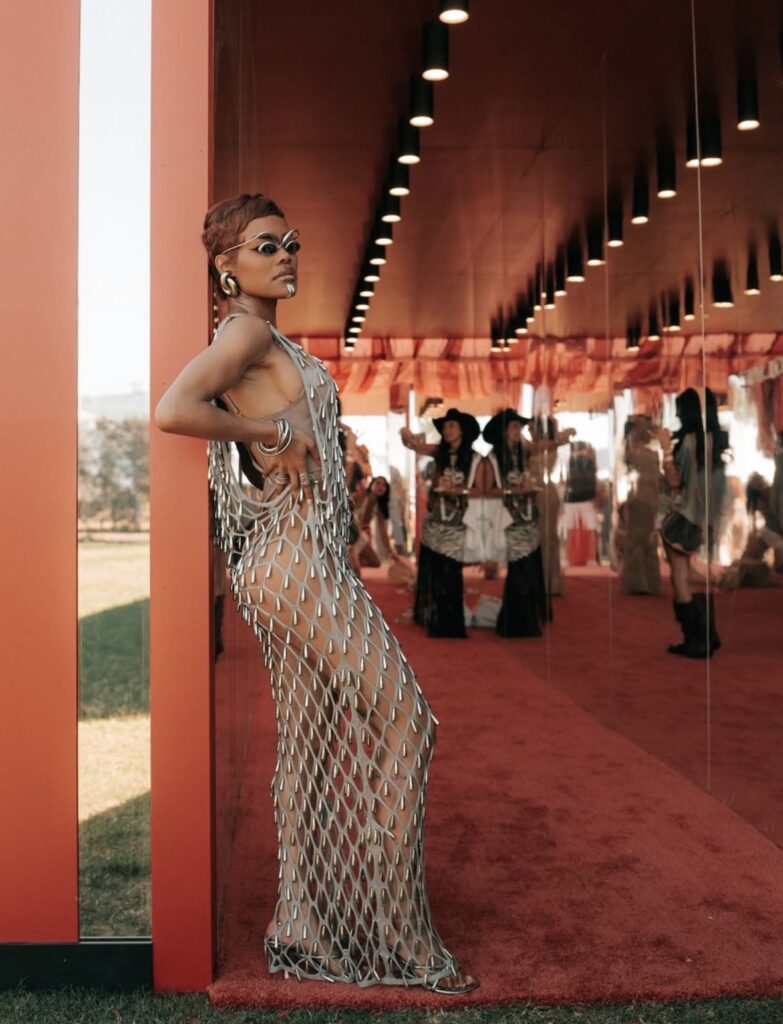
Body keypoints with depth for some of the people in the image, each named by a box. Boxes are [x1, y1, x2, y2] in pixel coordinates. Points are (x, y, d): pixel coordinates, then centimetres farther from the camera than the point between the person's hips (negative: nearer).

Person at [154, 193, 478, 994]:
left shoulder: (270, 338, 18)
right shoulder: (247, 331, -10)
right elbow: (171, 411, -26)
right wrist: (279, 430, -17)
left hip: (303, 562, 10)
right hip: (296, 563, -10)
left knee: (317, 742, 12)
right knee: (402, 717, -6)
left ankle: (308, 934, 23)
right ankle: (401, 938, 5)